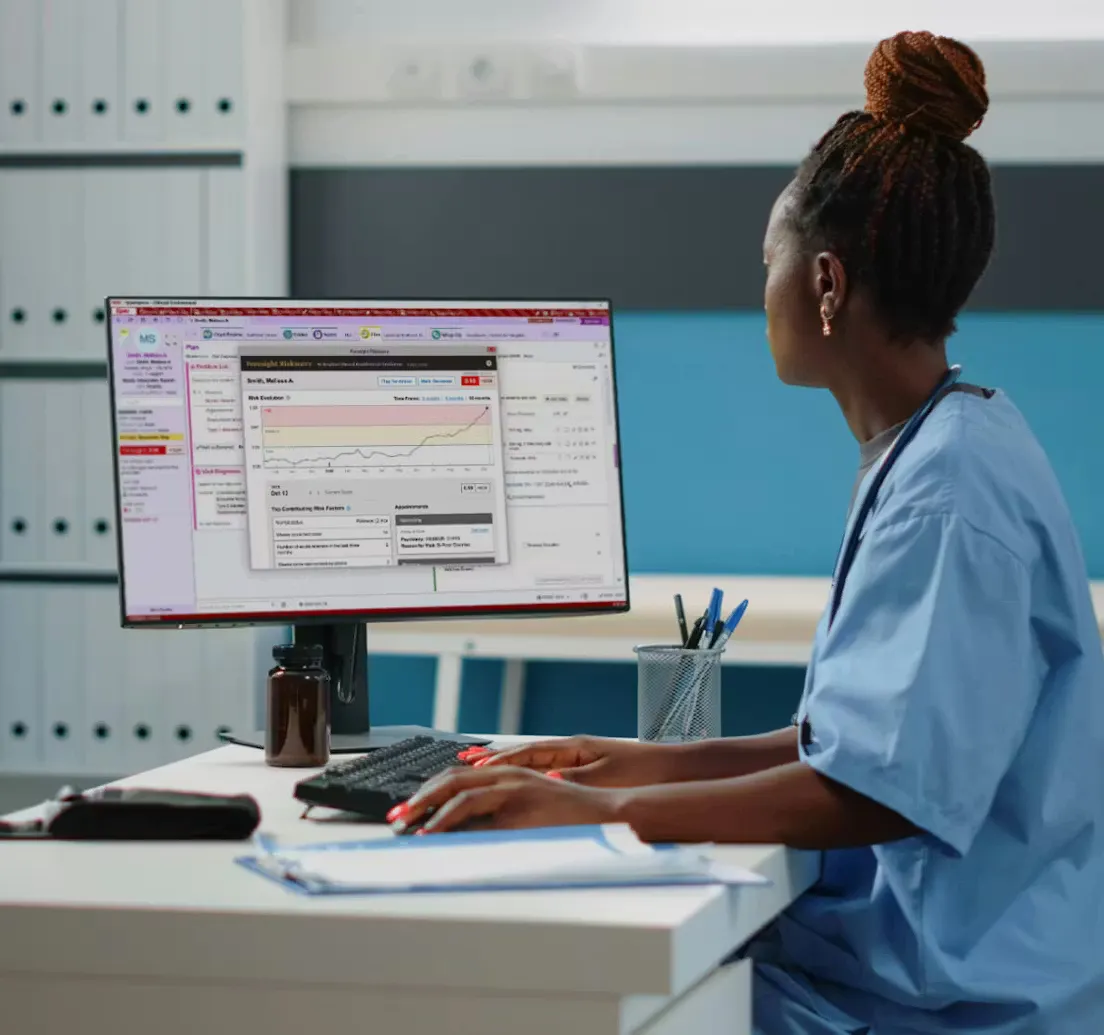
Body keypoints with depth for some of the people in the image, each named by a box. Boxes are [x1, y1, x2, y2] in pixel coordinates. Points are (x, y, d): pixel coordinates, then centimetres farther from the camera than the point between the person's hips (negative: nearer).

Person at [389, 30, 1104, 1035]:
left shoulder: (952, 490, -19)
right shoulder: (942, 452, 13)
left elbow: (879, 789, -24)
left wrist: (607, 811, -21)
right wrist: (667, 766, 10)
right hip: (918, 944, 9)